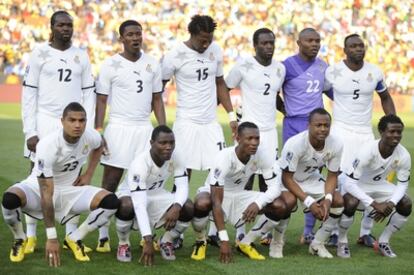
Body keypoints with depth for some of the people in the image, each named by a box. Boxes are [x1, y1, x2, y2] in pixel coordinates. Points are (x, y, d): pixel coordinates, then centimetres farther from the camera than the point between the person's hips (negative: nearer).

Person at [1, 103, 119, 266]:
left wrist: (88, 174, 1)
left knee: (111, 202, -19)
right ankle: (20, 239, -4)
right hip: (38, 188, -4)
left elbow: (99, 146, 15)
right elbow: (47, 194, -32)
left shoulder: (91, 137, -17)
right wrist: (52, 238, -33)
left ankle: (74, 239, 2)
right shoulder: (47, 145, -32)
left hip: (71, 189, 4)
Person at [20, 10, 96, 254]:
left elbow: (89, 94, 9)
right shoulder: (40, 54, -1)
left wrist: (88, 129, 2)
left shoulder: (81, 56, 7)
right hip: (45, 122, -3)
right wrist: (30, 131, -8)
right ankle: (30, 236, 7)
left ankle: (72, 235, 12)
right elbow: (29, 94, -2)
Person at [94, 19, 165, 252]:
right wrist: (98, 132, -9)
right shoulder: (111, 65, -1)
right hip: (119, 128, -3)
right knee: (110, 182, -2)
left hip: (145, 129, 3)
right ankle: (103, 236, 2)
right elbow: (101, 100, 0)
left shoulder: (152, 64, 8)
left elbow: (157, 99, 13)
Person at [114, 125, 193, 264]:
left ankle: (166, 241, 6)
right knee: (126, 207, -40)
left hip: (157, 195, 4)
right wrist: (148, 241, -48)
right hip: (131, 195, -4)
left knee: (189, 208, -22)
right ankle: (123, 243, -9)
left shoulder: (175, 158, -19)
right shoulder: (140, 164, -35)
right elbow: (139, 205, -41)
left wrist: (176, 207, -44)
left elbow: (183, 187, -20)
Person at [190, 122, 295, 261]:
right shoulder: (225, 158, -32)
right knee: (202, 204, -41)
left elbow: (275, 186, -17)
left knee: (282, 206, -17)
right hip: (214, 193, -4)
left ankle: (246, 243, 3)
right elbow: (216, 202, -35)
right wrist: (224, 240, -39)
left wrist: (258, 203, -40)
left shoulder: (262, 157, -18)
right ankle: (200, 242, -7)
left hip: (239, 195, 5)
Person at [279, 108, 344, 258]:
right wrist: (309, 202, -34)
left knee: (338, 201, -11)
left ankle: (318, 244, 8)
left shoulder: (336, 145, -20)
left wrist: (328, 198, -25)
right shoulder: (294, 144, -35)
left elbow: (332, 175, -7)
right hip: (289, 180, -5)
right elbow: (287, 178, -28)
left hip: (311, 178, 5)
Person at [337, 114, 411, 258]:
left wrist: (390, 204, -28)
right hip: (356, 185, -5)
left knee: (406, 204, -15)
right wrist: (374, 204, -40)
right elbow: (350, 182, -35)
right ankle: (342, 241, -7)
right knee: (351, 203, -35)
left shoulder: (403, 156, -22)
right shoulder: (367, 151, -36)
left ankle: (384, 241, 6)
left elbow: (403, 184, -8)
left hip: (379, 184, 5)